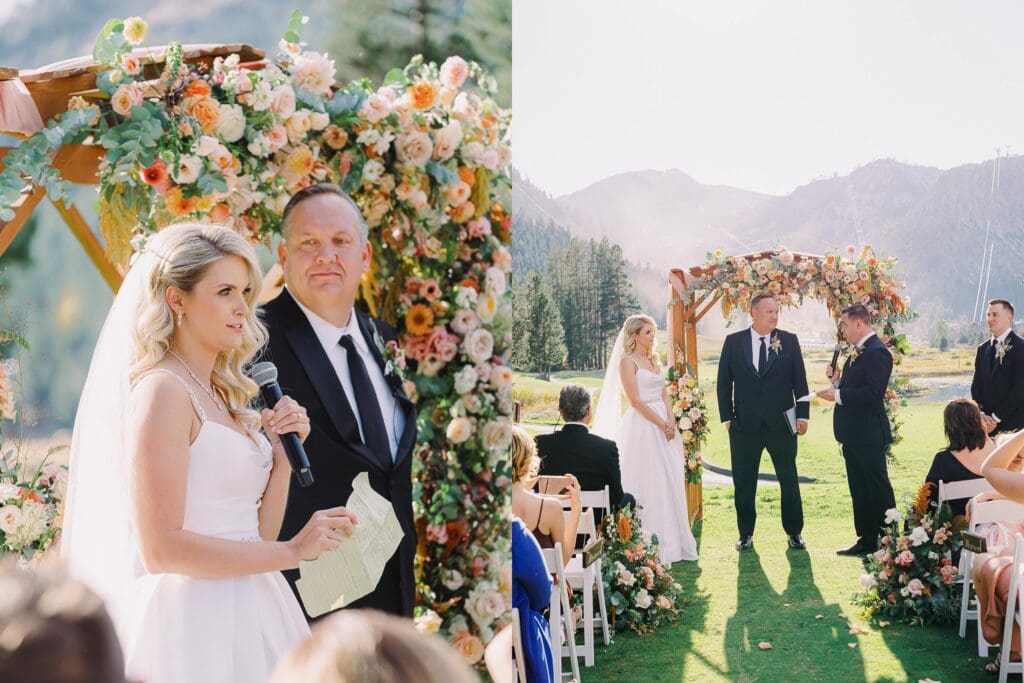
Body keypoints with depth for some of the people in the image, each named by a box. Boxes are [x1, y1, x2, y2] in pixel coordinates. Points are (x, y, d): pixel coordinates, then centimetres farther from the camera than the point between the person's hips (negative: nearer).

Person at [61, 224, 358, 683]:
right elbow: (161, 548, -20)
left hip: (248, 618, 8)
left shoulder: (223, 394, 12)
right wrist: (293, 551, -15)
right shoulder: (163, 390, -13)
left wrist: (282, 455, -1)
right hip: (197, 623, -8)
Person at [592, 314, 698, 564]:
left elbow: (664, 394, 13)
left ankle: (671, 541, 16)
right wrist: (662, 424, -13)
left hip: (664, 426, 8)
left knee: (671, 482, 8)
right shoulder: (627, 361, -8)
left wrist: (672, 422, -3)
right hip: (642, 427, -8)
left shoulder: (654, 359, 16)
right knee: (648, 484, -5)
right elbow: (635, 400, -14)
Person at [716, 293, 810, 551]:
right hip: (744, 424, 0)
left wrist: (803, 415, -2)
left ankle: (794, 532, 18)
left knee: (789, 480, 6)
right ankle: (746, 534, 18)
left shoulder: (789, 341, 2)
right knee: (744, 483, 7)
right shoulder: (733, 342, 2)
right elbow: (724, 382, 4)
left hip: (781, 424, 0)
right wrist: (726, 417, 0)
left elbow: (800, 380, 3)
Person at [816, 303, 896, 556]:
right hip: (853, 434, 10)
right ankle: (866, 540, 22)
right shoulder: (857, 352, 15)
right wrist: (837, 380, 3)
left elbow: (874, 392, -24)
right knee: (859, 490, 15)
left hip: (869, 434, -10)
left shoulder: (877, 352, -16)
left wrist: (838, 395, -21)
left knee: (878, 490, -2)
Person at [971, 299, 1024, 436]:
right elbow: (976, 385, 12)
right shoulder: (983, 349, 13)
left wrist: (996, 418, -11)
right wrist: (981, 414, -4)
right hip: (987, 424, 5)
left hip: (1013, 425, -5)